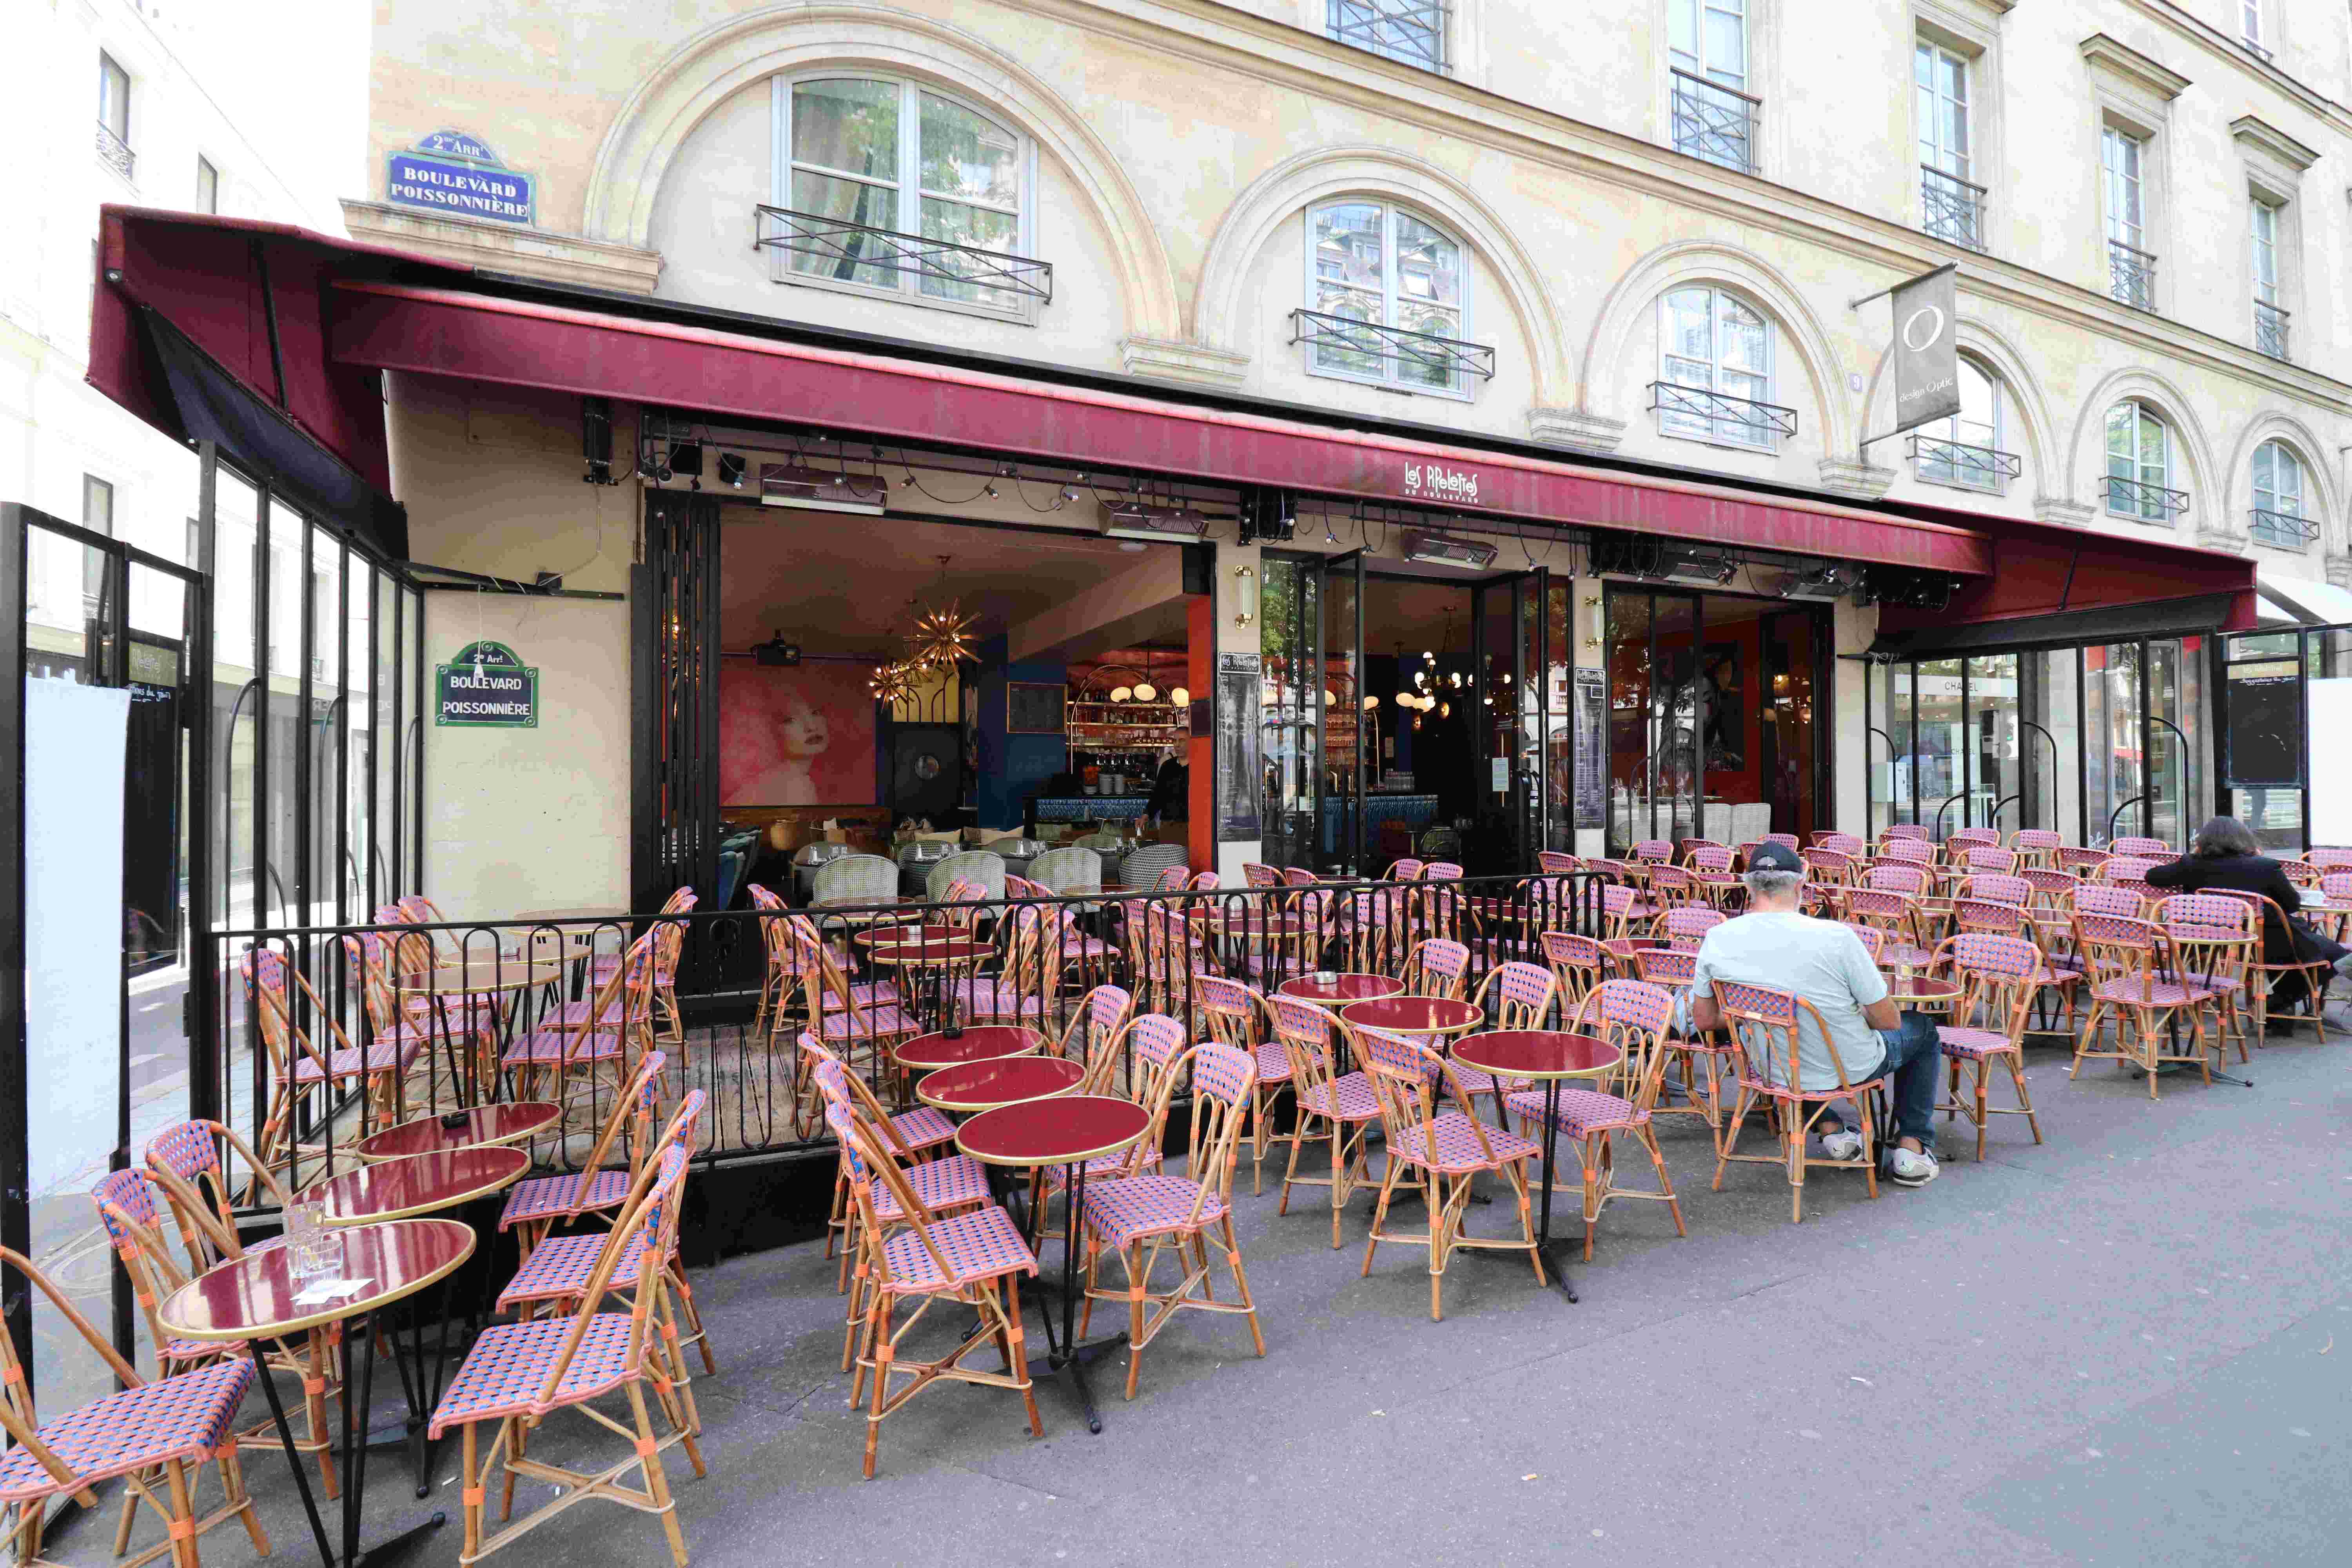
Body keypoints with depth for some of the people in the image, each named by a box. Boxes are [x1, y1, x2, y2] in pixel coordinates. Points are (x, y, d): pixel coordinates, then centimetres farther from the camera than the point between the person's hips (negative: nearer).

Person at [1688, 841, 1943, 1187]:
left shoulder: (1716, 940, -16)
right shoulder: (1836, 937, -27)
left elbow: (1704, 1020, -3)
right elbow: (1889, 1021, -15)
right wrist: (1858, 1012, 8)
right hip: (1849, 1070, -3)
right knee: (1923, 1029, 28)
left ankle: (1830, 1131, 30)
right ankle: (1912, 1148, 27)